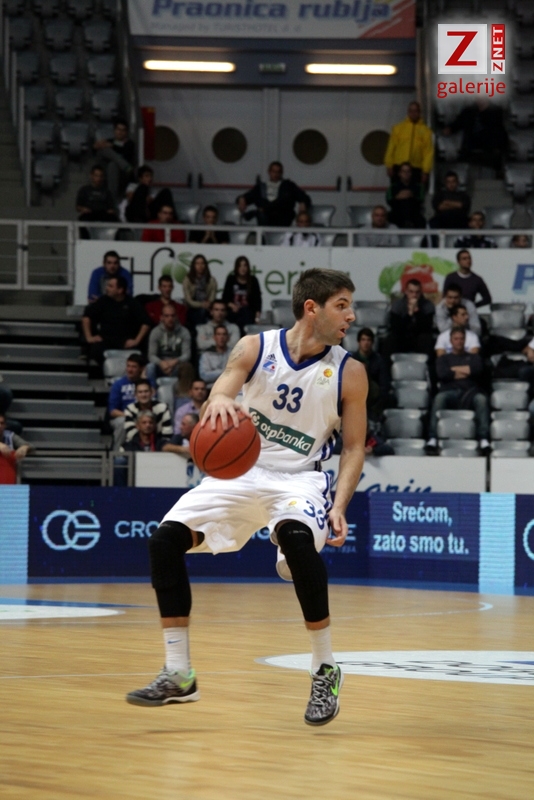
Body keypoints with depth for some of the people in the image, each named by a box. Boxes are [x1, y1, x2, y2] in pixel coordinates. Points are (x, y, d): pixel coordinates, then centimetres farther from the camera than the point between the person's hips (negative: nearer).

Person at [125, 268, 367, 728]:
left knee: (296, 535, -36)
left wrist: (339, 508, -17)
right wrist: (219, 401, -43)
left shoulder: (349, 373, -7)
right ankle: (178, 676, -2)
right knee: (166, 539, -13)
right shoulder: (255, 349, -7)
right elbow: (213, 407, -17)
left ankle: (326, 669, -19)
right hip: (242, 470, 3)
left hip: (299, 477, -3)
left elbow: (354, 447, -2)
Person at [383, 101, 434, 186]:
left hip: (416, 169, -1)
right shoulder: (398, 128, 7)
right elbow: (391, 148, 6)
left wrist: (426, 171, -6)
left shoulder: (425, 131, 3)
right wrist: (389, 166, -1)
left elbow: (428, 152, 0)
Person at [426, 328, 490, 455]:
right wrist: (466, 371, 7)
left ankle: (483, 439, -49)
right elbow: (442, 374, 6)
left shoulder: (474, 357, 30)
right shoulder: (443, 358, 29)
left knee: (481, 398, -36)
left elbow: (477, 369, 5)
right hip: (450, 393, 0)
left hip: (469, 393, 0)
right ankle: (432, 439, -48)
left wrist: (454, 369, 8)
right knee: (439, 398, -37)